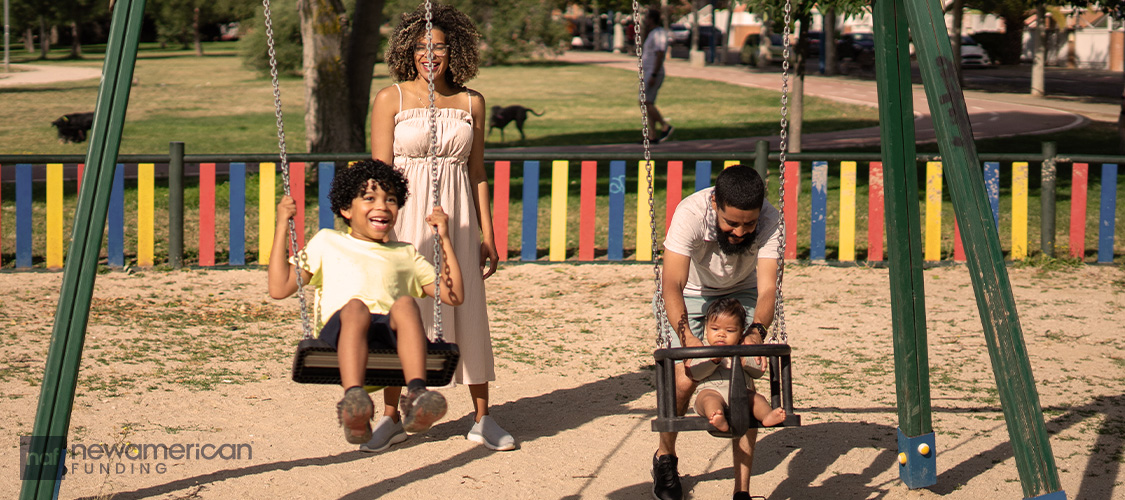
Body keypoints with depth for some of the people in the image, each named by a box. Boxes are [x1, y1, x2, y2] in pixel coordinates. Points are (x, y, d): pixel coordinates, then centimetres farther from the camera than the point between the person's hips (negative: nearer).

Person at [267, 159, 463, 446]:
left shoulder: (405, 254, 33)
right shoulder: (327, 242, 29)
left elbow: (453, 295, 26)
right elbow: (279, 288, 19)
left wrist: (444, 239, 22)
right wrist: (282, 227, 18)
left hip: (392, 333, 2)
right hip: (339, 329, -2)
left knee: (405, 303, -33)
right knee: (355, 306, -37)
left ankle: (417, 393, -53)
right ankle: (354, 401, -59)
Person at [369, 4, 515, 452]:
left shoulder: (471, 103, 6)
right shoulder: (391, 99, -1)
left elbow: (478, 173, 10)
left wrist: (488, 236, 8)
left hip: (456, 218, 2)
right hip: (405, 217, -2)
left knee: (468, 314, 3)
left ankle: (482, 419, 13)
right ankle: (390, 415, 18)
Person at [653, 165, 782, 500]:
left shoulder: (769, 222, -31)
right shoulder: (691, 213, -36)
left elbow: (767, 289, -36)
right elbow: (672, 286, -40)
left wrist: (756, 332, -56)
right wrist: (686, 335, -56)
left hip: (742, 293, 1)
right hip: (693, 293, -1)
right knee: (684, 381, -13)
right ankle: (665, 457, 17)